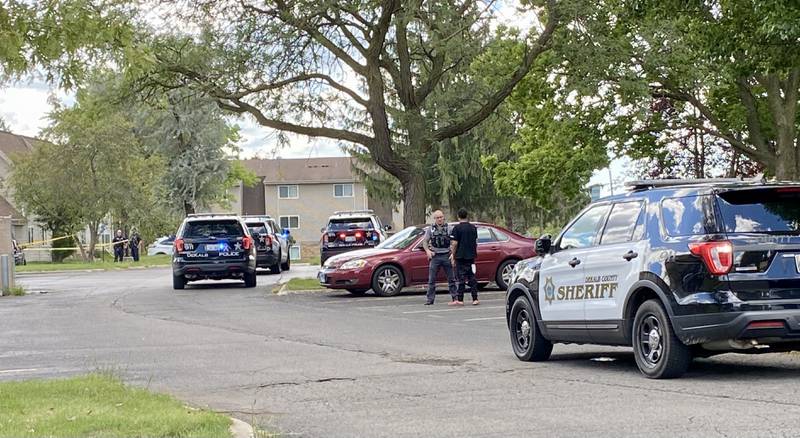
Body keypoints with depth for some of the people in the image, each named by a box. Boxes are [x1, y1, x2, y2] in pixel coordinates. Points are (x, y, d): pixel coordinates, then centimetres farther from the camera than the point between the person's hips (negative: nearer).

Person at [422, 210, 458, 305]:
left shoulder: (448, 228, 4)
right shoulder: (430, 229, 5)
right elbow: (425, 241, 6)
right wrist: (428, 251, -11)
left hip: (446, 256, 0)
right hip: (435, 256, 0)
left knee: (451, 279, 2)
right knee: (432, 280, 1)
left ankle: (455, 298, 7)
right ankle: (430, 299, 6)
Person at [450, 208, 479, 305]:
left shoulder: (457, 228, -8)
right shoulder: (473, 228, 8)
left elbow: (455, 243, -11)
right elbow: (476, 243, 14)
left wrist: (453, 257, -3)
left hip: (460, 256, -4)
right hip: (471, 256, 4)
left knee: (461, 278, -1)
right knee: (472, 277, 8)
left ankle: (460, 299, -1)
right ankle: (475, 299, 4)